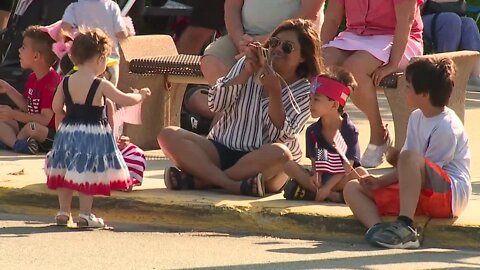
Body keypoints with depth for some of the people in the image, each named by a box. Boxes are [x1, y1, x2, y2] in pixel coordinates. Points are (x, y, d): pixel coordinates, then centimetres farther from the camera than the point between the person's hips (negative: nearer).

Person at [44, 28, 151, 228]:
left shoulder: (66, 83, 0)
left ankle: (64, 212, 18)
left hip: (69, 130, 5)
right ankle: (85, 215, 2)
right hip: (94, 134, -5)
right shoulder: (101, 86, -14)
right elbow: (124, 100, -10)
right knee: (89, 173, 1)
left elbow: (56, 107, 2)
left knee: (66, 171, 14)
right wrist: (141, 95, 8)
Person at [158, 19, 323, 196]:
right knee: (168, 135, -20)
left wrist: (274, 91, -19)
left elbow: (280, 137, -12)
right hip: (222, 151, 3)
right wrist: (246, 74, -10)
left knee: (280, 153, -39)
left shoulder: (305, 92, 1)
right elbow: (214, 104, -1)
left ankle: (196, 180, -33)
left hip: (261, 162, -3)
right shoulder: (249, 66, 10)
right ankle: (233, 185, -37)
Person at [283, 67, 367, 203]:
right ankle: (334, 196, -28)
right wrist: (315, 177, -24)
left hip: (340, 180, -4)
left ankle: (309, 192, -31)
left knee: (361, 173, -33)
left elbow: (348, 167, -13)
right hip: (321, 180, 4)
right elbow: (315, 162, 0)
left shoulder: (350, 130, -7)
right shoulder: (312, 131, 6)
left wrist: (327, 187, -24)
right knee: (288, 165, -18)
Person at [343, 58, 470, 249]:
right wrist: (380, 182, 1)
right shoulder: (417, 117, 11)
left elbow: (426, 171, -16)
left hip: (450, 194, -9)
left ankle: (405, 226, -38)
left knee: (410, 158, -37)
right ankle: (376, 228, -32)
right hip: (422, 196, 9)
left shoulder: (447, 127, -16)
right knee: (352, 188, 0)